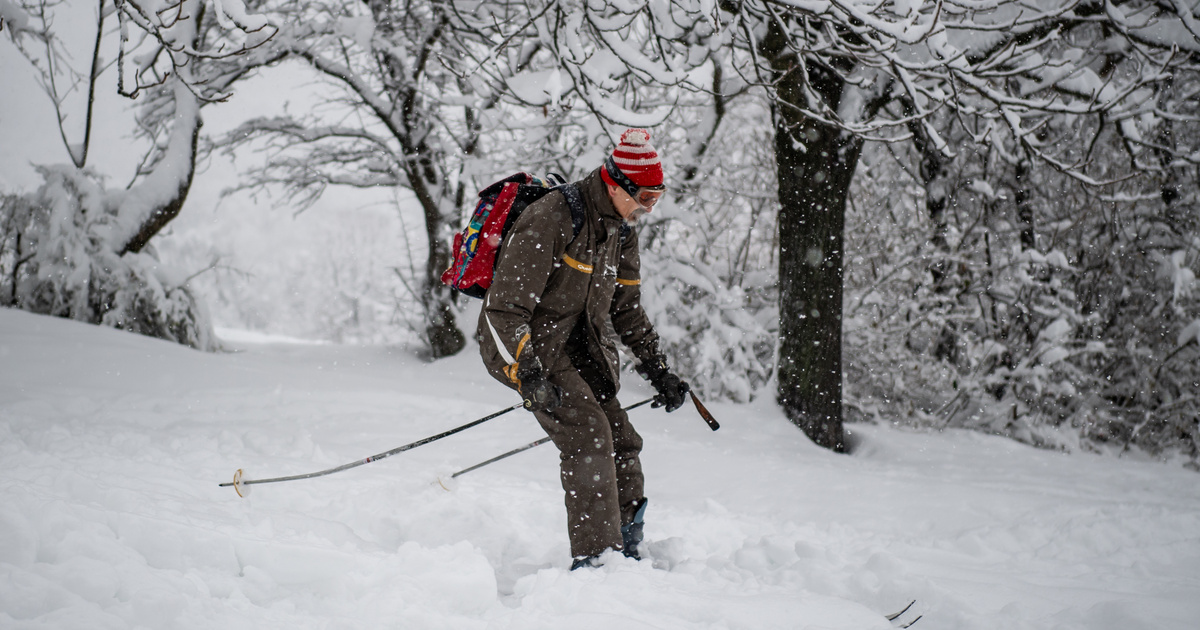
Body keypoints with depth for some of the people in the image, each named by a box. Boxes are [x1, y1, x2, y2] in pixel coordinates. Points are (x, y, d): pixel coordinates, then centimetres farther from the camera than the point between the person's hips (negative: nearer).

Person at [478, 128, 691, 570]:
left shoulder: (621, 228, 4)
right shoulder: (549, 220, -23)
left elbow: (627, 307, 17)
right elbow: (505, 306, -26)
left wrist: (657, 369, 9)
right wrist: (528, 375, -34)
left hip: (577, 347, 8)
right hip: (522, 345, -8)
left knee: (621, 446, 3)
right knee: (588, 434, -21)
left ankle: (626, 552, 14)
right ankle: (594, 559, -20)